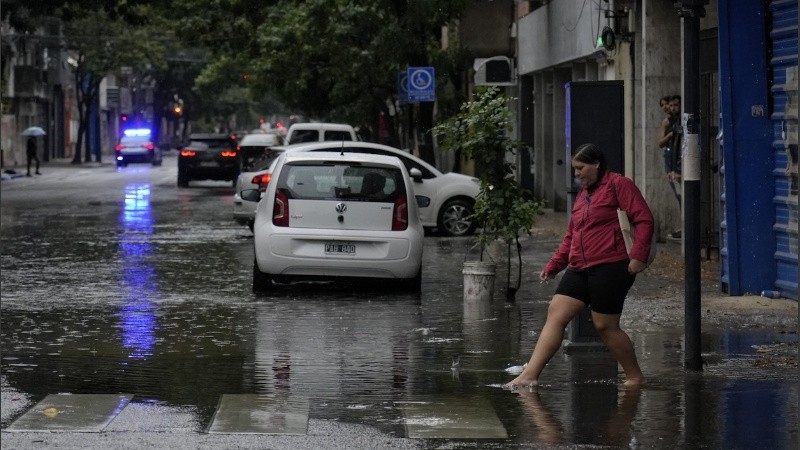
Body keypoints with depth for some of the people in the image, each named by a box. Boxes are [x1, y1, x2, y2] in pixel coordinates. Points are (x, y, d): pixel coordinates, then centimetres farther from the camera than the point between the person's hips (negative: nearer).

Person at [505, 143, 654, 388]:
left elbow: (644, 219, -11)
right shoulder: (583, 195, 24)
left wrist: (638, 255, -19)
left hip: (610, 267, -8)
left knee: (605, 326, -4)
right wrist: (554, 264, 19)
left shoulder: (618, 184, -3)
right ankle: (530, 375, -10)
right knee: (555, 314, -4)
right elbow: (571, 236, 28)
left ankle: (635, 377, 13)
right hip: (580, 269, 8)